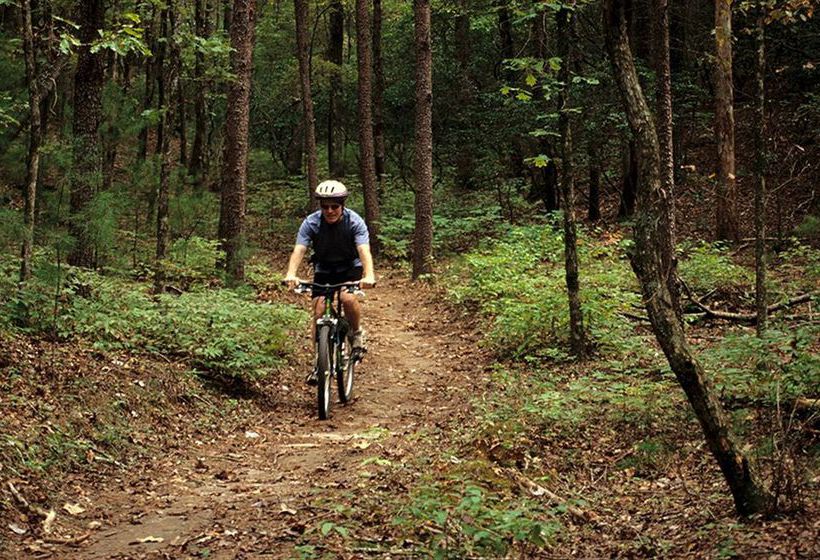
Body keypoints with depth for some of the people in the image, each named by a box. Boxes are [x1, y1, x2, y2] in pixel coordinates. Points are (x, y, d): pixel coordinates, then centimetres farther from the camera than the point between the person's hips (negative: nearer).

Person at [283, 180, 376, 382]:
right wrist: (291, 274, -51)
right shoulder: (311, 223, -20)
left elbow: (364, 250, -36)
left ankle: (356, 334, -3)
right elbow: (299, 250, -31)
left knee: (348, 298, -31)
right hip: (323, 269, 2)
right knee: (319, 311, -13)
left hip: (350, 268, -2)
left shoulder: (355, 222, -24)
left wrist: (369, 276, -55)